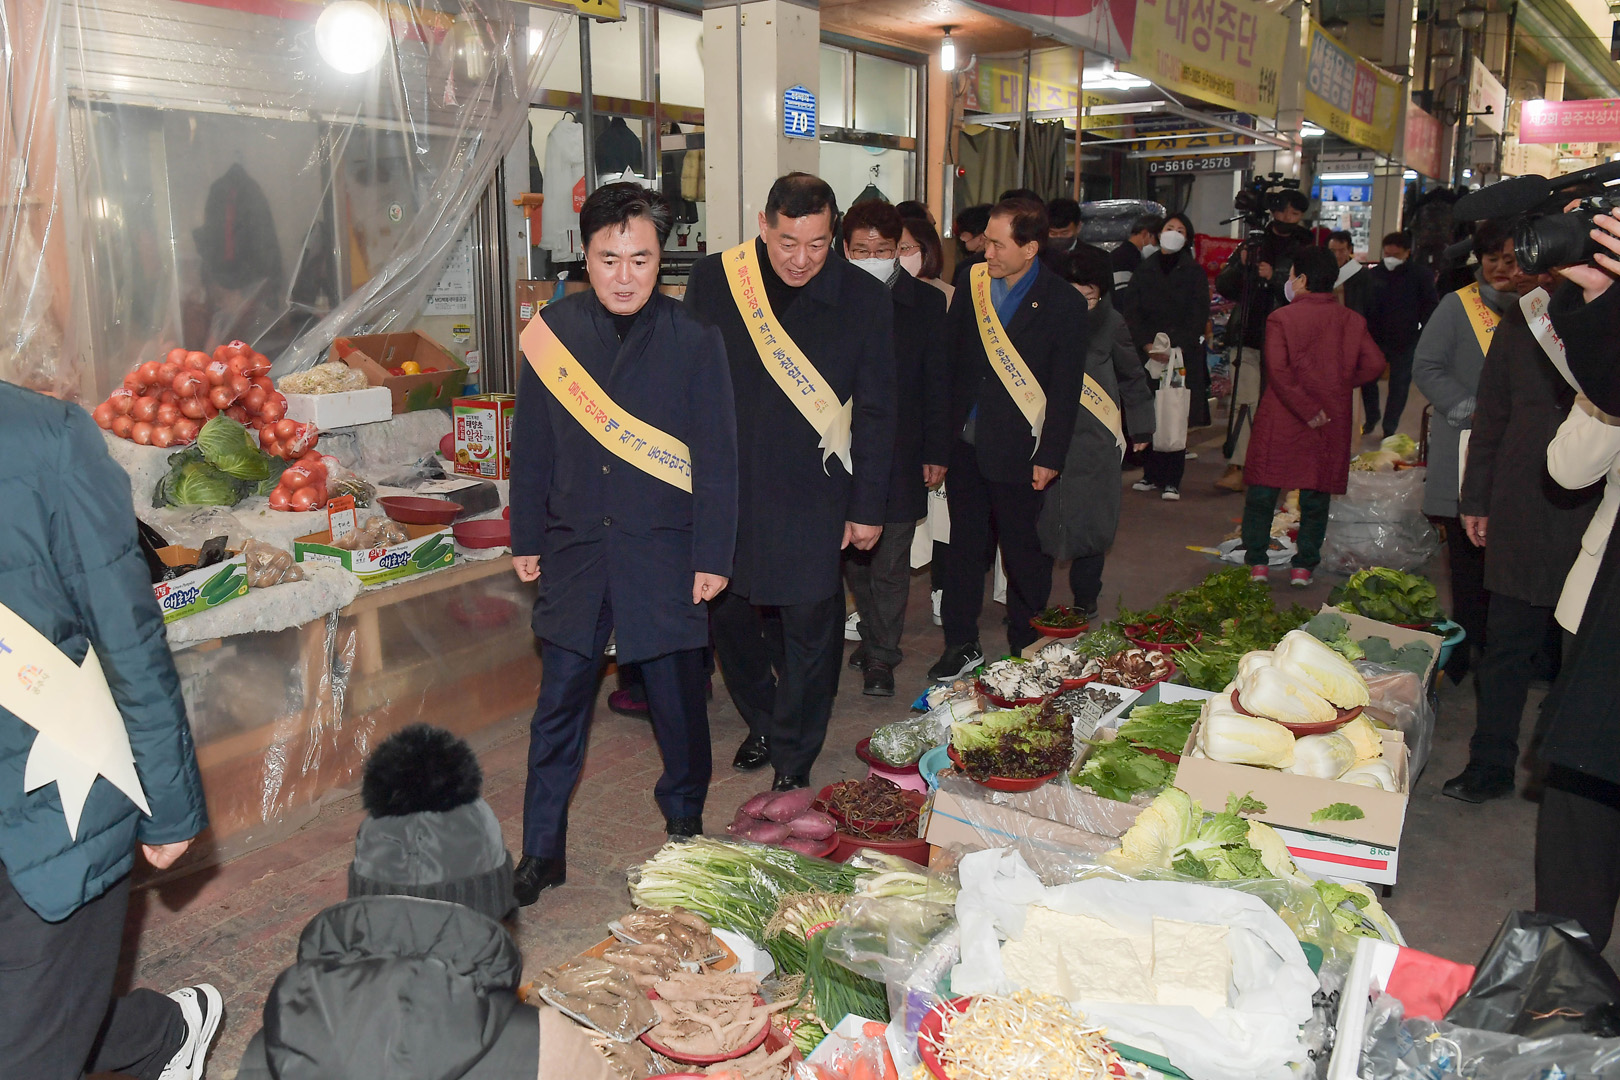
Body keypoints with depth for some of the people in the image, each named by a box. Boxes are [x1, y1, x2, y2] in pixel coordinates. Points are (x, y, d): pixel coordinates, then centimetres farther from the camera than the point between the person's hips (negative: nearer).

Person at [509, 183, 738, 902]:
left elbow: (716, 459, -3)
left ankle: (684, 823, 35)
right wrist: (526, 539, 9)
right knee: (560, 703, 5)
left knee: (678, 700, 11)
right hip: (575, 548, 2)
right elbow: (532, 446, 8)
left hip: (665, 552, -1)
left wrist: (712, 555, -5)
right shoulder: (552, 331, 1)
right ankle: (541, 850, 19)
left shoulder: (694, 341, -5)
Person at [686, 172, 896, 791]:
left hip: (813, 492, -2)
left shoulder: (864, 298, -3)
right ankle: (763, 722, 39)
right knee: (728, 614, 13)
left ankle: (793, 763, 22)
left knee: (809, 629, 4)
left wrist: (869, 507, -1)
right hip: (724, 488, 2)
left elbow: (876, 411, 1)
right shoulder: (712, 281, -1)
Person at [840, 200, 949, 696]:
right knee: (854, 559, 12)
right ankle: (873, 639, 31)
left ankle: (882, 656, 16)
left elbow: (937, 384, 3)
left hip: (899, 457, -1)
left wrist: (936, 453, 0)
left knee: (890, 565, 2)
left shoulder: (926, 303, 1)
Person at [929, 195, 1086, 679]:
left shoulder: (1064, 303, -6)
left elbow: (1065, 389, -6)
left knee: (1025, 557, 9)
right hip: (965, 445, 4)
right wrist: (942, 438, 3)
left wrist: (1050, 457, -9)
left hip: (1018, 451, -4)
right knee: (964, 548, 12)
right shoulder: (973, 286, 4)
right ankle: (962, 645, 25)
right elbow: (951, 361, 7)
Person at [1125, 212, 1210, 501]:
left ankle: (1171, 480, -1)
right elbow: (1131, 312, 4)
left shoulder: (1194, 273, 6)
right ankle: (1152, 474, 13)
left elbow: (1199, 316, -1)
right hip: (1147, 355, 2)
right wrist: (1146, 344, -10)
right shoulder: (1144, 270, 10)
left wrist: (1176, 346, -14)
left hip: (1183, 356, -2)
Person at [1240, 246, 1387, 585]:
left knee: (1262, 492, 8)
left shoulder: (1280, 318, -8)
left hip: (1282, 421, -3)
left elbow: (1278, 371, -17)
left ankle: (1257, 563, 9)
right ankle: (1304, 566, 14)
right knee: (1316, 496, 11)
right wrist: (1339, 386, 9)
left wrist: (1306, 410, -14)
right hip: (1333, 423, 3)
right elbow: (1375, 363, -2)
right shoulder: (1352, 320, 3)